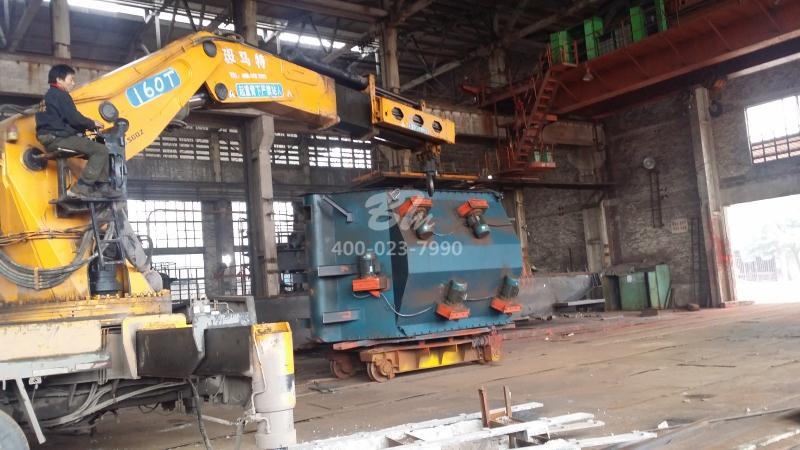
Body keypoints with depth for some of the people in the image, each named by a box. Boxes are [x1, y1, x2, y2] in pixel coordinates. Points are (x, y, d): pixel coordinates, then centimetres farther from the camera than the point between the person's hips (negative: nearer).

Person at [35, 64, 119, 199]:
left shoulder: (49, 96, 25)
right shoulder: (60, 95, -7)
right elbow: (74, 118, -15)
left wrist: (87, 125, 10)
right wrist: (92, 124, 1)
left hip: (51, 138, 10)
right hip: (57, 138, -10)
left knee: (99, 148, 14)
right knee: (101, 151, -16)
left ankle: (102, 186, 3)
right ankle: (80, 189, -20)